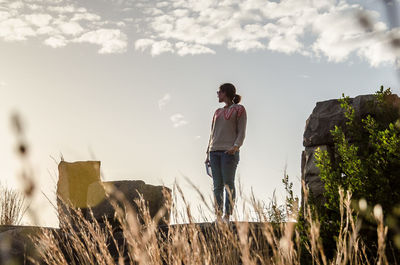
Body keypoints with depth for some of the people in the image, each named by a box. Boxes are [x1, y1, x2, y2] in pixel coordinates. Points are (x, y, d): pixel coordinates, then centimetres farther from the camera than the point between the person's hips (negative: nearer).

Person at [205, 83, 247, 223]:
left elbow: (241, 132, -2)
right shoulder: (218, 112, 23)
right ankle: (218, 216, 0)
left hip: (229, 151, -5)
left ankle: (227, 216, -11)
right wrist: (208, 154, 14)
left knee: (228, 184, -10)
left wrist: (236, 147, -18)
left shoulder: (239, 109, 6)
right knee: (217, 185, 0)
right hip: (215, 151, 6)